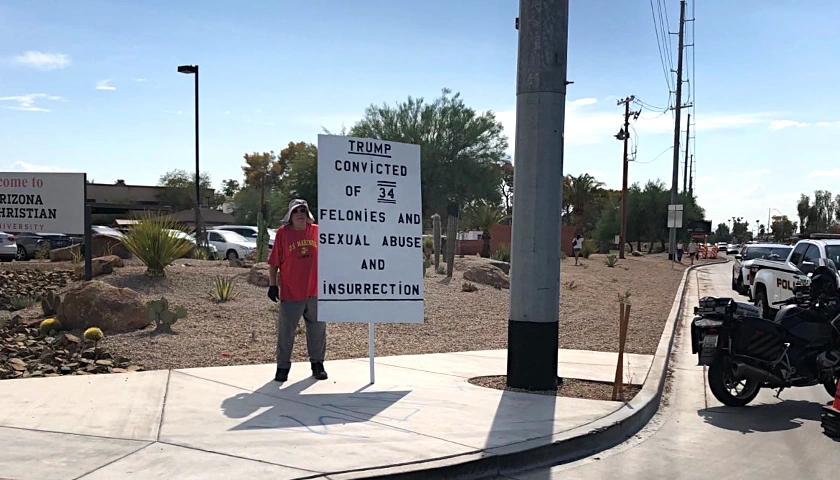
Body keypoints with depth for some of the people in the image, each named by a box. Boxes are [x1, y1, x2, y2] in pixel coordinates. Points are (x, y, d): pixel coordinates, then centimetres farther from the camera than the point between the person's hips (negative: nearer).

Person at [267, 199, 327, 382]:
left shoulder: (317, 231, 4)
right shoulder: (282, 233, -2)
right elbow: (274, 262, 0)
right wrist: (272, 285, -4)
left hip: (315, 292, 3)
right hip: (290, 293, -2)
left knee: (317, 330, 11)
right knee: (286, 331, 2)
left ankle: (317, 364, 25)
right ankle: (283, 367, 15)